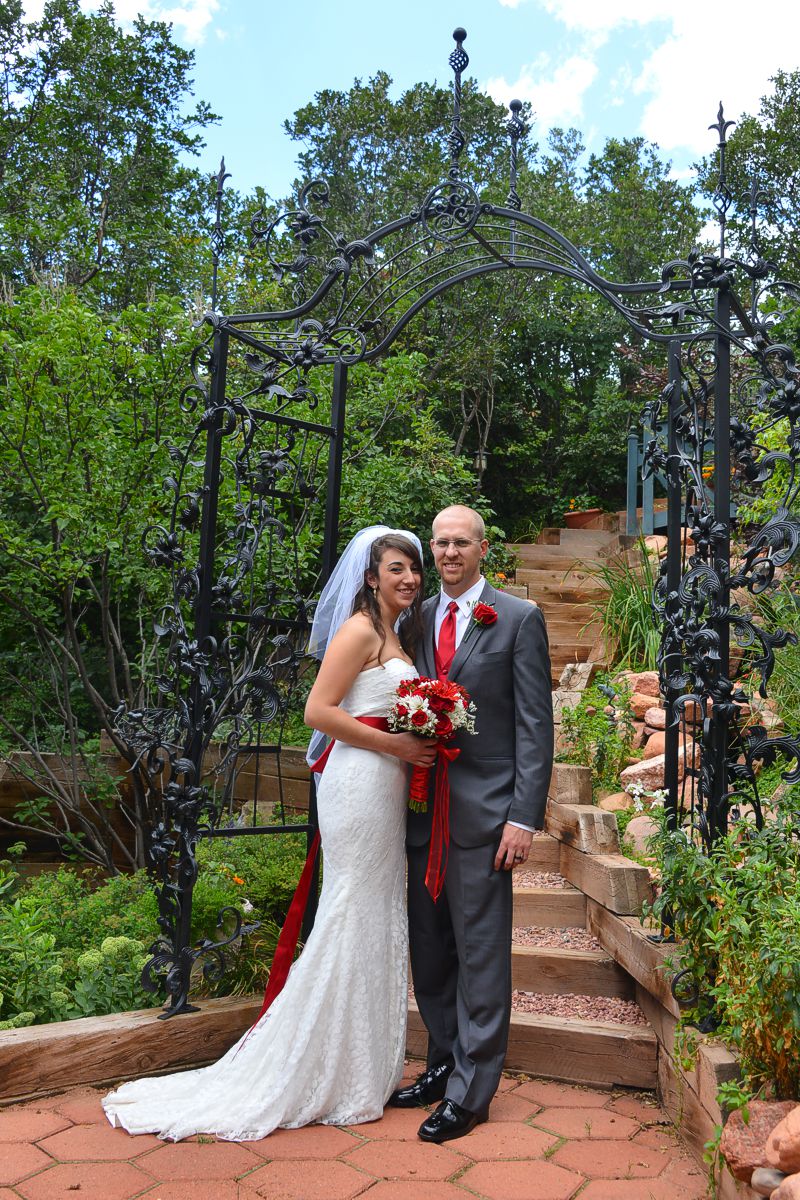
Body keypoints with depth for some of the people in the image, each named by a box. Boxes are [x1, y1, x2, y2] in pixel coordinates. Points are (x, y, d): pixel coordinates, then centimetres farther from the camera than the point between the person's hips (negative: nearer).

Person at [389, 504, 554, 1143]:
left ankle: (470, 1091, 16)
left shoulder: (519, 619, -3)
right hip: (423, 808, 5)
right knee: (430, 951, 15)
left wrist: (524, 817, -13)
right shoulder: (417, 619, 10)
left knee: (481, 953, 3)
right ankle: (444, 1064, 32)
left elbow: (535, 724, -7)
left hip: (483, 810, -5)